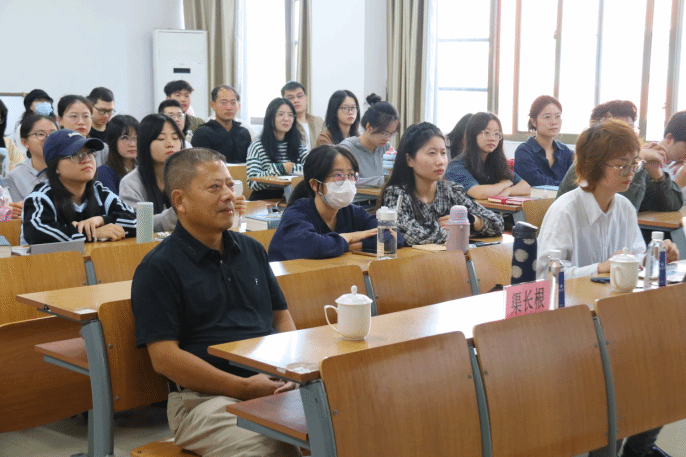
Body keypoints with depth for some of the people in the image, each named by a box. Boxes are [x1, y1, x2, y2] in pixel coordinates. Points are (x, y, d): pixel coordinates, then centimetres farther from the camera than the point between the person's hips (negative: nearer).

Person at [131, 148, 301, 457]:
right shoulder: (158, 268, -1)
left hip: (274, 384, 5)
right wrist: (245, 388, -15)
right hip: (205, 397, -5)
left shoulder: (251, 250, 19)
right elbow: (164, 357, -9)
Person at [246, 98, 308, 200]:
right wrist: (279, 169, -12)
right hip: (263, 199, -4)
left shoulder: (296, 145, 17)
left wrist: (290, 168, -10)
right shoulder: (257, 146, 1)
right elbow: (252, 183, -8)